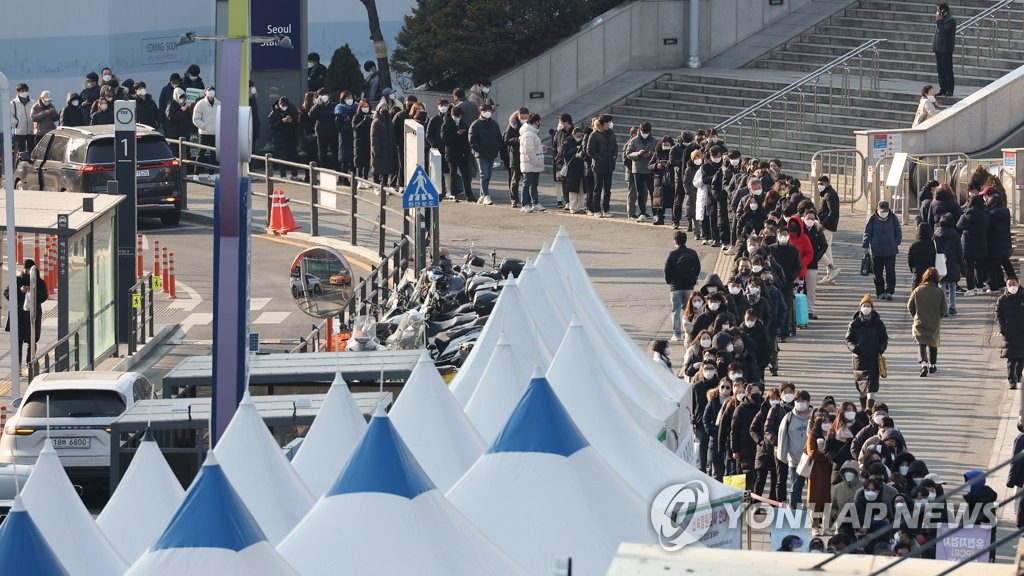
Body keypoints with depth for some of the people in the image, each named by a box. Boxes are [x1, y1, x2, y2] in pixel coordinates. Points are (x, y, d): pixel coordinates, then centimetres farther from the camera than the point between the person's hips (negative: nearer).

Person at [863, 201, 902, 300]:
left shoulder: (893, 218, 0)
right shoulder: (873, 219, -2)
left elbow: (898, 232, 12)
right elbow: (867, 232, 4)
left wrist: (896, 243, 6)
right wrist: (866, 246, 0)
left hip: (890, 251, 0)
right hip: (876, 251, 0)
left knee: (890, 271, -7)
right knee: (878, 273, 5)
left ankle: (889, 291, -4)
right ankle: (880, 292, 13)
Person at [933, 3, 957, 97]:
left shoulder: (951, 20, -8)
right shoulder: (941, 20, 17)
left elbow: (945, 30, -22)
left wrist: (939, 22, -14)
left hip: (946, 49, -9)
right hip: (938, 49, 9)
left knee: (948, 70, -5)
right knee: (940, 71, 10)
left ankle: (950, 90, -2)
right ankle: (943, 89, 15)